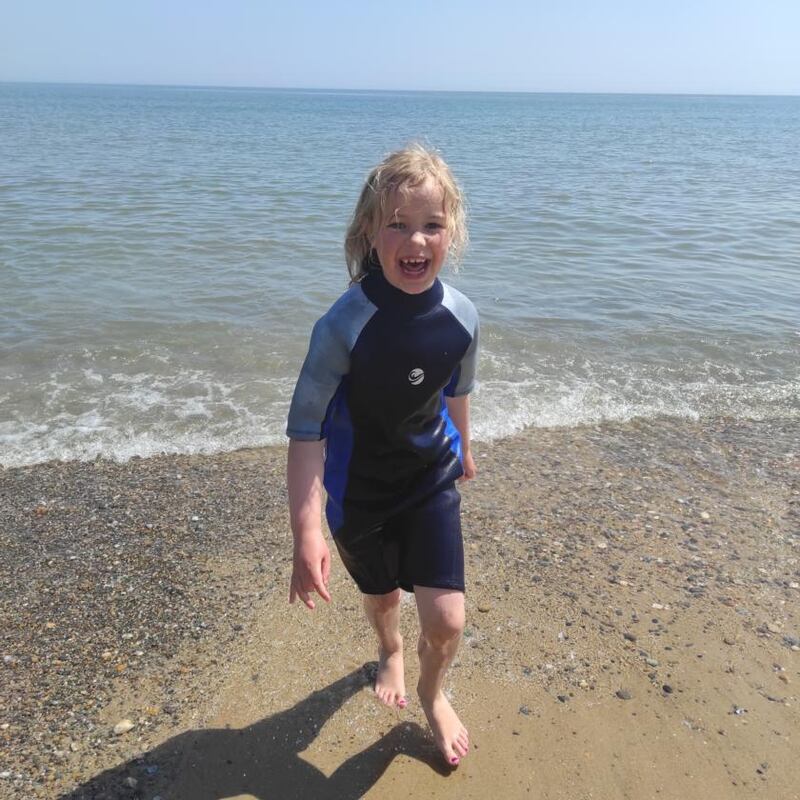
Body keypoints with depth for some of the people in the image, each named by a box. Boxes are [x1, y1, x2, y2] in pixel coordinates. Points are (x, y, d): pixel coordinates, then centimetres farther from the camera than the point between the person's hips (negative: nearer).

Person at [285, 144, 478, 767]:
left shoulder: (461, 317, -16)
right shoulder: (345, 325, -29)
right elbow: (305, 430, -25)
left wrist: (462, 449, 21)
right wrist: (307, 533, -31)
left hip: (433, 482, 2)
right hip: (359, 492, -2)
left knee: (446, 618, -2)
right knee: (382, 597, 22)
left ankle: (433, 692, 35)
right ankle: (390, 651, 61)